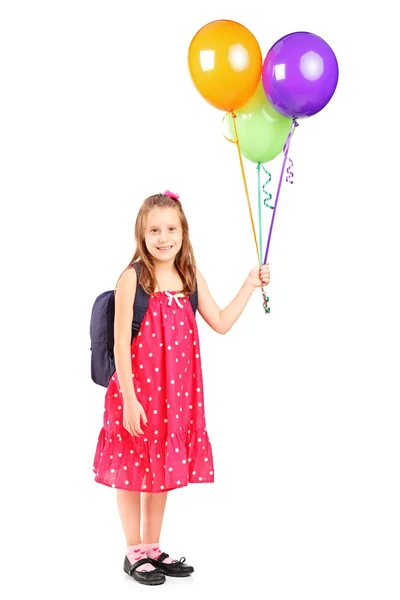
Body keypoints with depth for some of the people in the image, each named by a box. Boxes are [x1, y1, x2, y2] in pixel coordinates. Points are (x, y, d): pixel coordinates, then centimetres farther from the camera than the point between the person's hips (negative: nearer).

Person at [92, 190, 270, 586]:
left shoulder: (190, 277, 4)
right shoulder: (133, 278, -13)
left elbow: (220, 323, 11)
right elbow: (121, 343, -14)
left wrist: (249, 286, 6)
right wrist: (129, 398, -17)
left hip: (176, 391, 6)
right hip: (137, 390, -5)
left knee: (164, 467, 15)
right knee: (133, 469, 7)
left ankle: (153, 549, 30)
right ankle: (134, 553, 23)